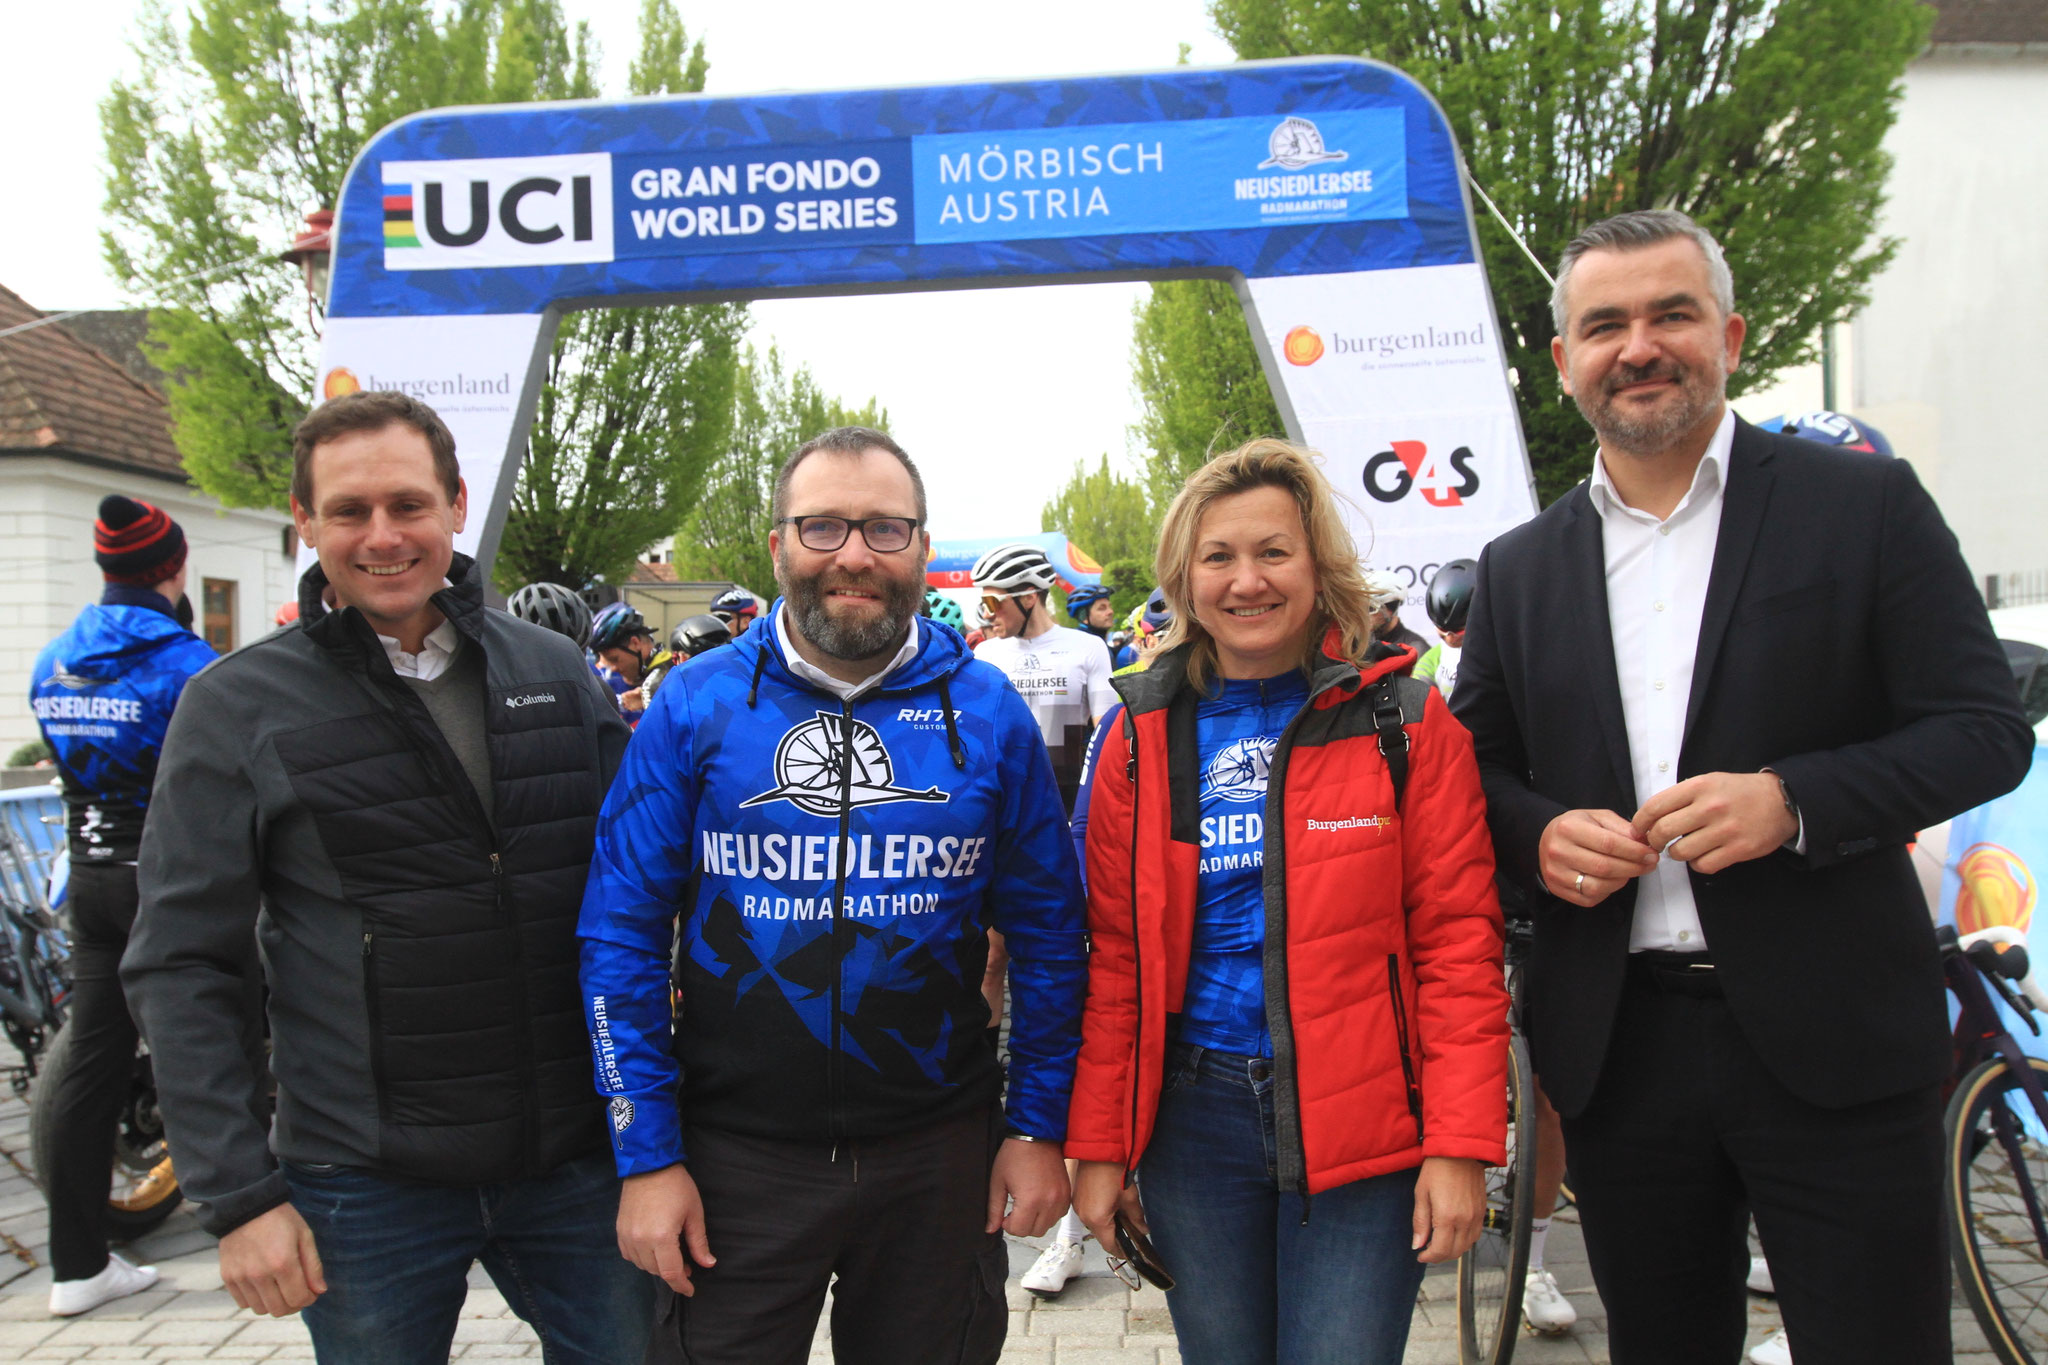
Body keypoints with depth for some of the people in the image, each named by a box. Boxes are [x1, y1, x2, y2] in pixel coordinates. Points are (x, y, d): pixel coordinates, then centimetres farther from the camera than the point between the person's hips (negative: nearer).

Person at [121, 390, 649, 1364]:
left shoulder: (556, 673, 4)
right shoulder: (236, 708, -4)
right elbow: (179, 972, -4)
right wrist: (238, 1196, -8)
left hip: (579, 1162, 3)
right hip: (368, 1188, -2)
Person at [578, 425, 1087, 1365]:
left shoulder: (987, 712, -2)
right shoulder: (695, 707, -5)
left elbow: (1047, 935, 2)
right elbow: (621, 935, -4)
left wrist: (1038, 1126, -1)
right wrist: (645, 1153, -7)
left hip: (939, 1149, 1)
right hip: (737, 1155, -1)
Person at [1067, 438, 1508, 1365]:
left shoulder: (1405, 723, -3)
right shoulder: (1143, 734, 4)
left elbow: (1458, 941, -5)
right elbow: (1116, 954, 4)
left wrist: (1460, 1146, -11)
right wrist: (1099, 1146, 2)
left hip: (1361, 1126, -2)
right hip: (1193, 1117, 3)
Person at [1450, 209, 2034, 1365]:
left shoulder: (1867, 505, 0)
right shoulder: (1519, 570, 9)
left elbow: (1987, 730, -4)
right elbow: (1473, 771, 13)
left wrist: (1791, 800, -20)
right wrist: (1537, 836, -10)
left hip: (1833, 1041, -3)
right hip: (1616, 1044, 3)